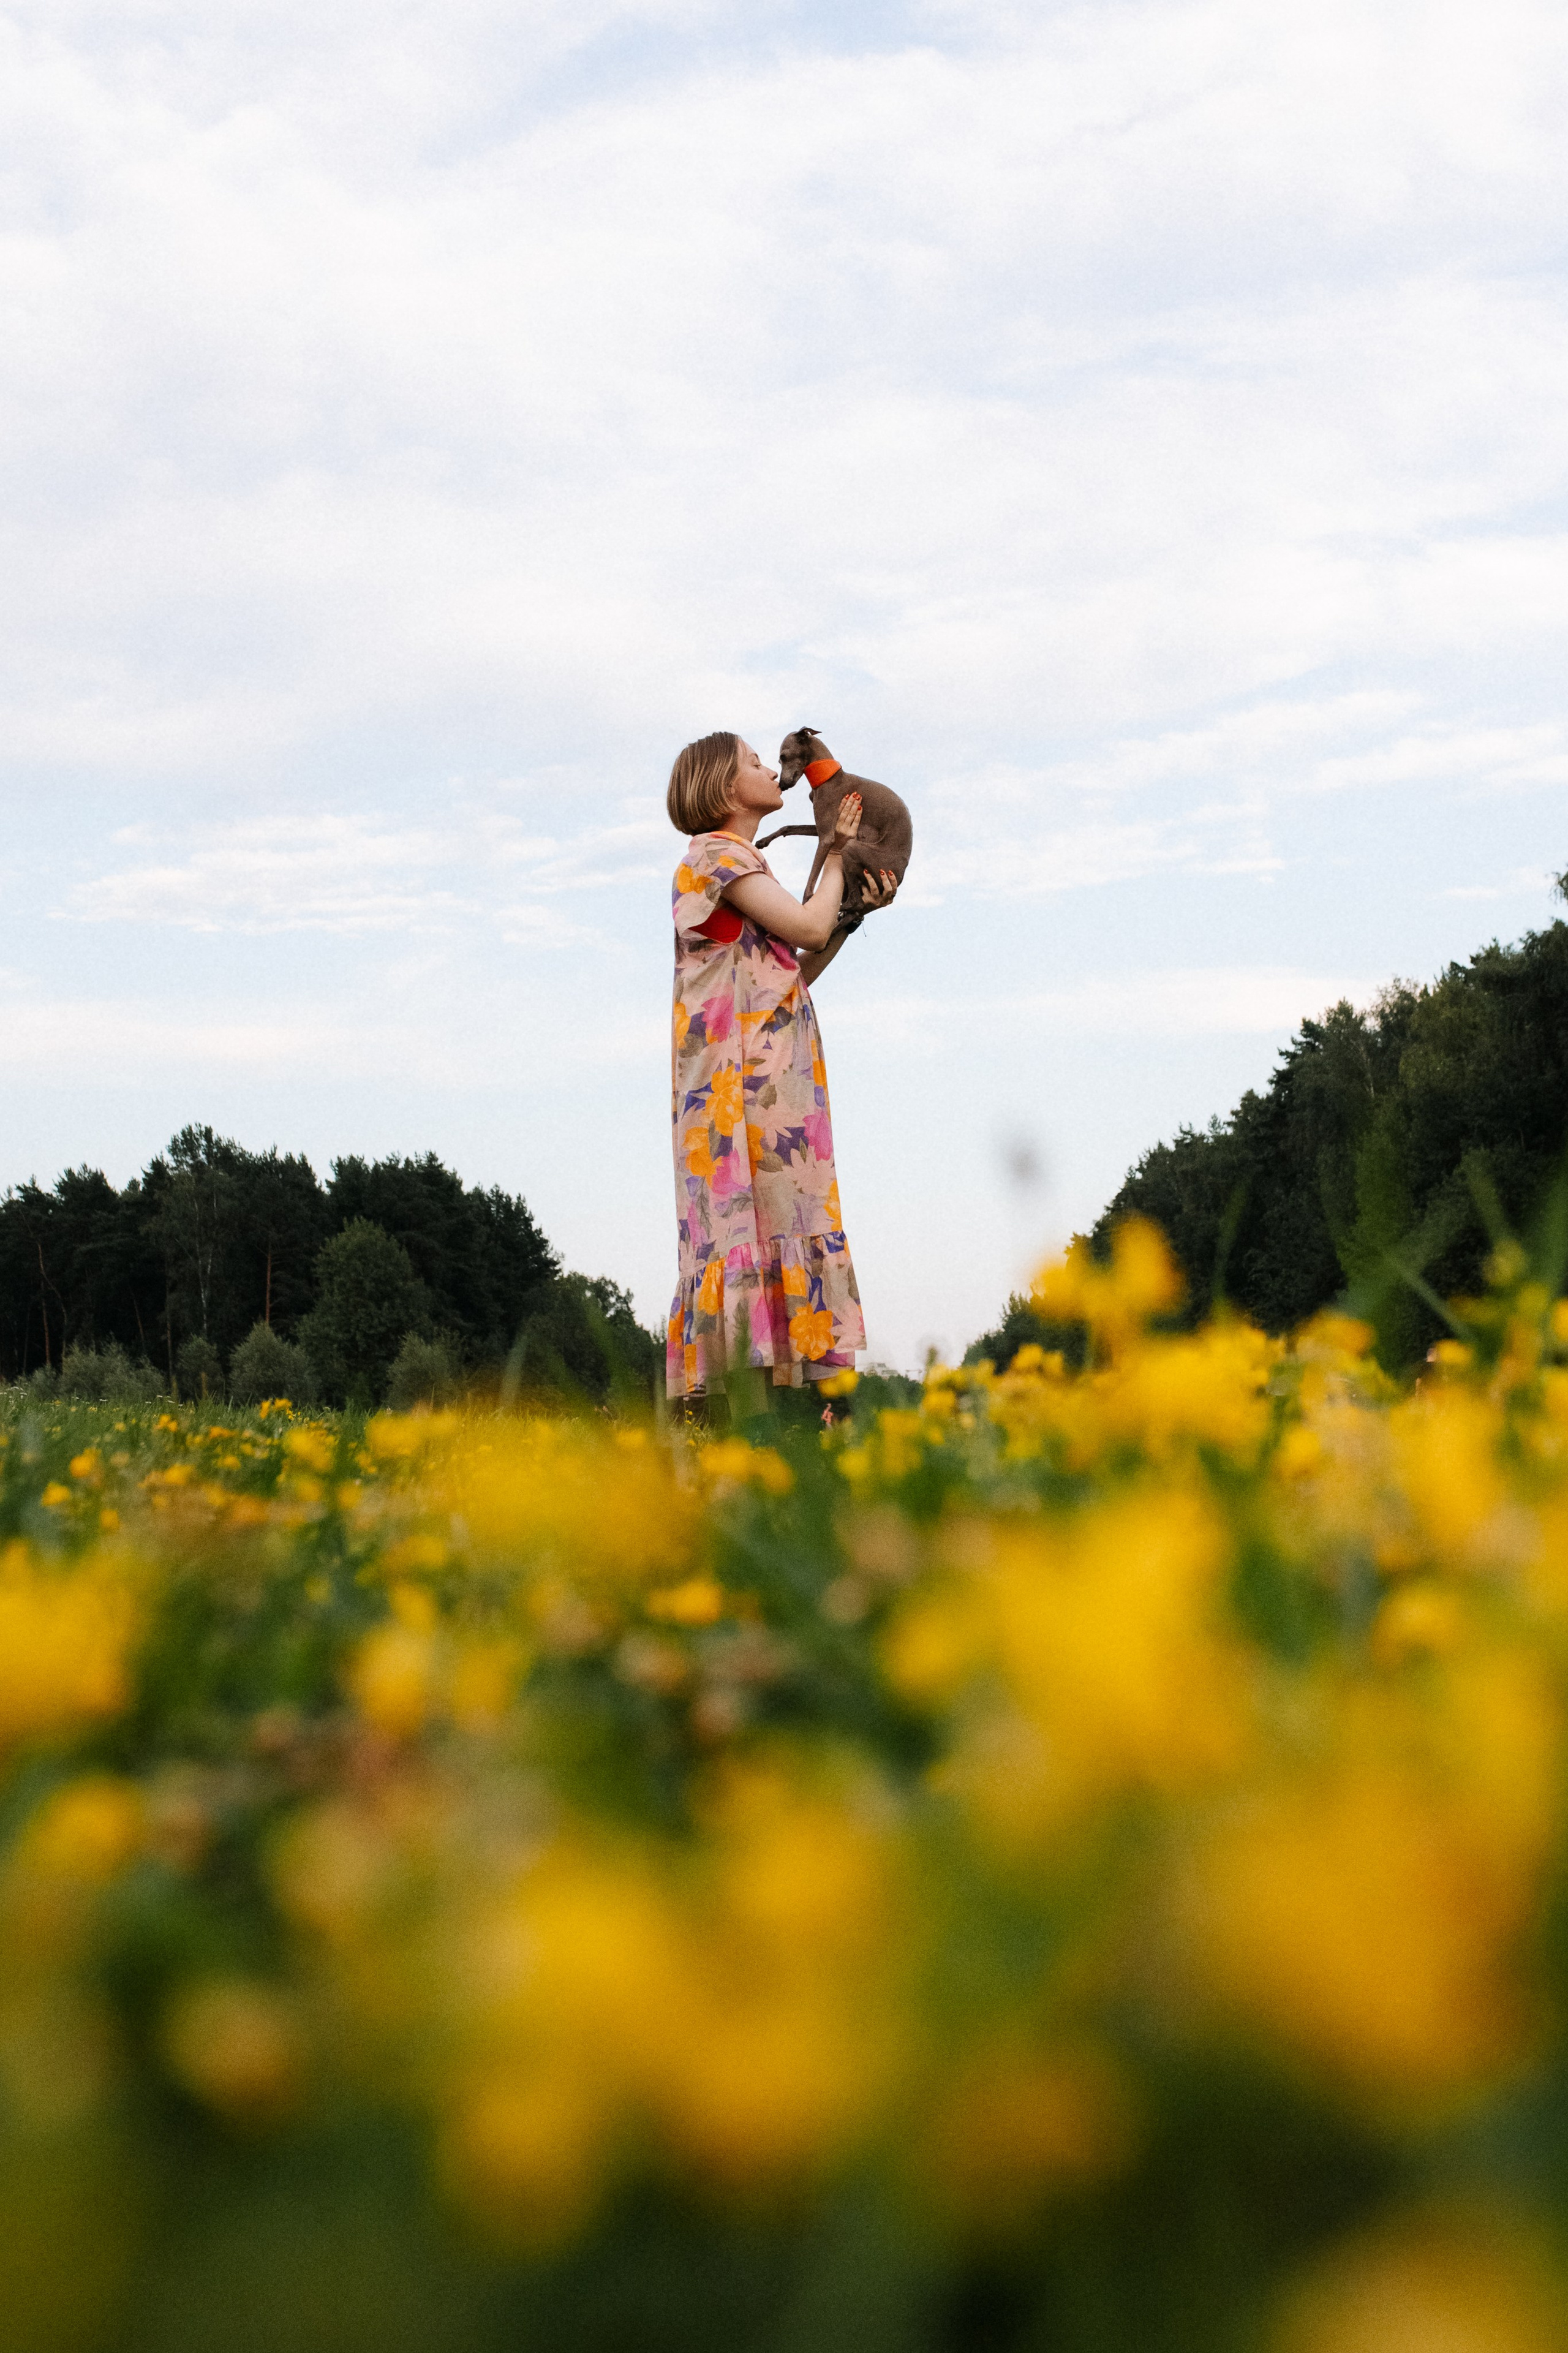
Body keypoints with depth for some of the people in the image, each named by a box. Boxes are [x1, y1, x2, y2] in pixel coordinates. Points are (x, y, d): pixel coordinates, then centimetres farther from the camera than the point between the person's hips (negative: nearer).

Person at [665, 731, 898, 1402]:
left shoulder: (747, 865, 25)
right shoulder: (715, 855, -4)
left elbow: (801, 968, 23)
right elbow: (809, 926, -14)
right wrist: (836, 855, 3)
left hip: (776, 1076, 9)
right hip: (741, 1070, -9)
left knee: (778, 1216, 2)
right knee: (746, 1216, -15)